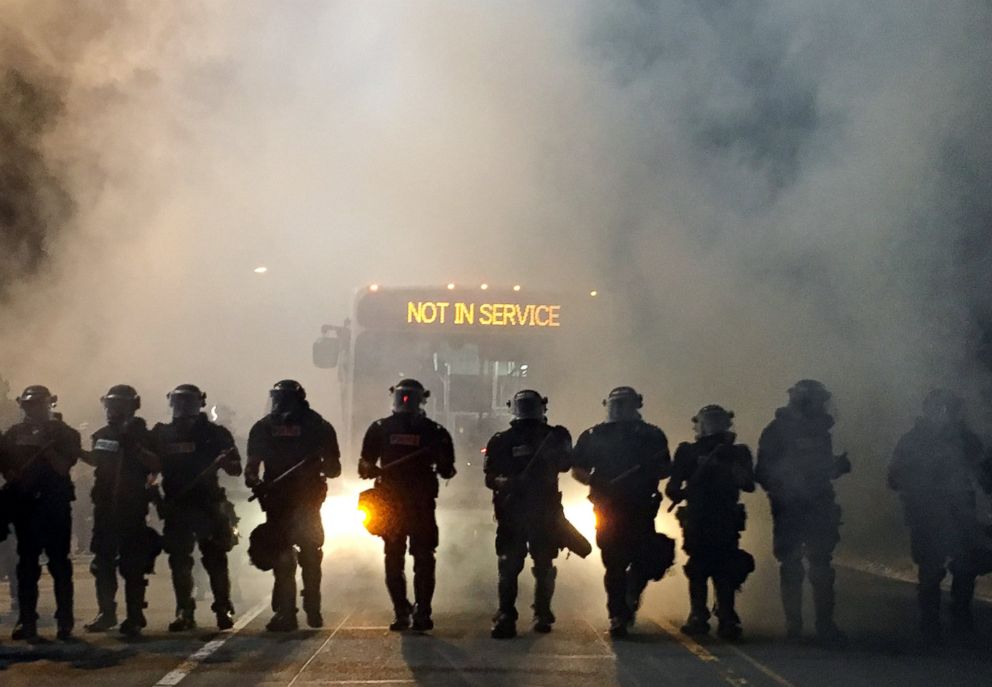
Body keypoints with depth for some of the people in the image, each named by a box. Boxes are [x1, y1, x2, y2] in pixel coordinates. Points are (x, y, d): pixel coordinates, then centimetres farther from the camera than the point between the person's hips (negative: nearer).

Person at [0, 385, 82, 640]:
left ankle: (65, 621, 0)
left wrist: (44, 446, -17)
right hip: (25, 504, 3)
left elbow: (62, 466, -9)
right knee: (26, 564, 4)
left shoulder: (64, 434, 2)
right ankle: (27, 621, 7)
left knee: (59, 563, -3)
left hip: (54, 504, -3)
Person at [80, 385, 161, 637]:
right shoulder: (102, 435, 12)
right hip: (105, 505, 6)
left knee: (132, 564, -4)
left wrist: (134, 448, -25)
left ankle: (134, 618, 1)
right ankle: (106, 613, 14)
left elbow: (157, 465, -16)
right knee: (103, 561, 6)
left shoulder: (140, 434, -4)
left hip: (132, 506, -5)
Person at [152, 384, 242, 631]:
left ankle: (224, 609, 4)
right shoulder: (161, 435, 10)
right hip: (176, 506, 2)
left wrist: (225, 461, -20)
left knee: (215, 559, -3)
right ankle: (184, 611, 2)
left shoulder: (214, 433, 4)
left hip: (209, 506, -2)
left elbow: (235, 469, 1)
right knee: (179, 560, -2)